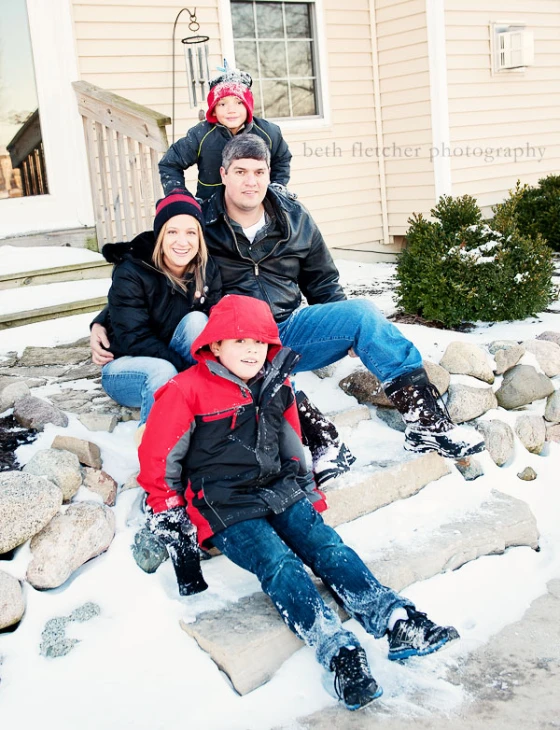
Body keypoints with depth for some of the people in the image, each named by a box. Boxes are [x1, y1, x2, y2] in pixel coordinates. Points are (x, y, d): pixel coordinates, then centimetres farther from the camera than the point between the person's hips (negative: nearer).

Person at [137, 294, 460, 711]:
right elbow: (158, 459, -2)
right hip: (225, 511, -5)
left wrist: (308, 494, 21)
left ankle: (396, 621, -27)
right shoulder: (186, 392, -8)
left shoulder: (276, 388, 10)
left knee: (327, 545, -16)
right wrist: (171, 519, -1)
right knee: (279, 564, -25)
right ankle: (339, 652, -36)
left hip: (280, 493, 5)